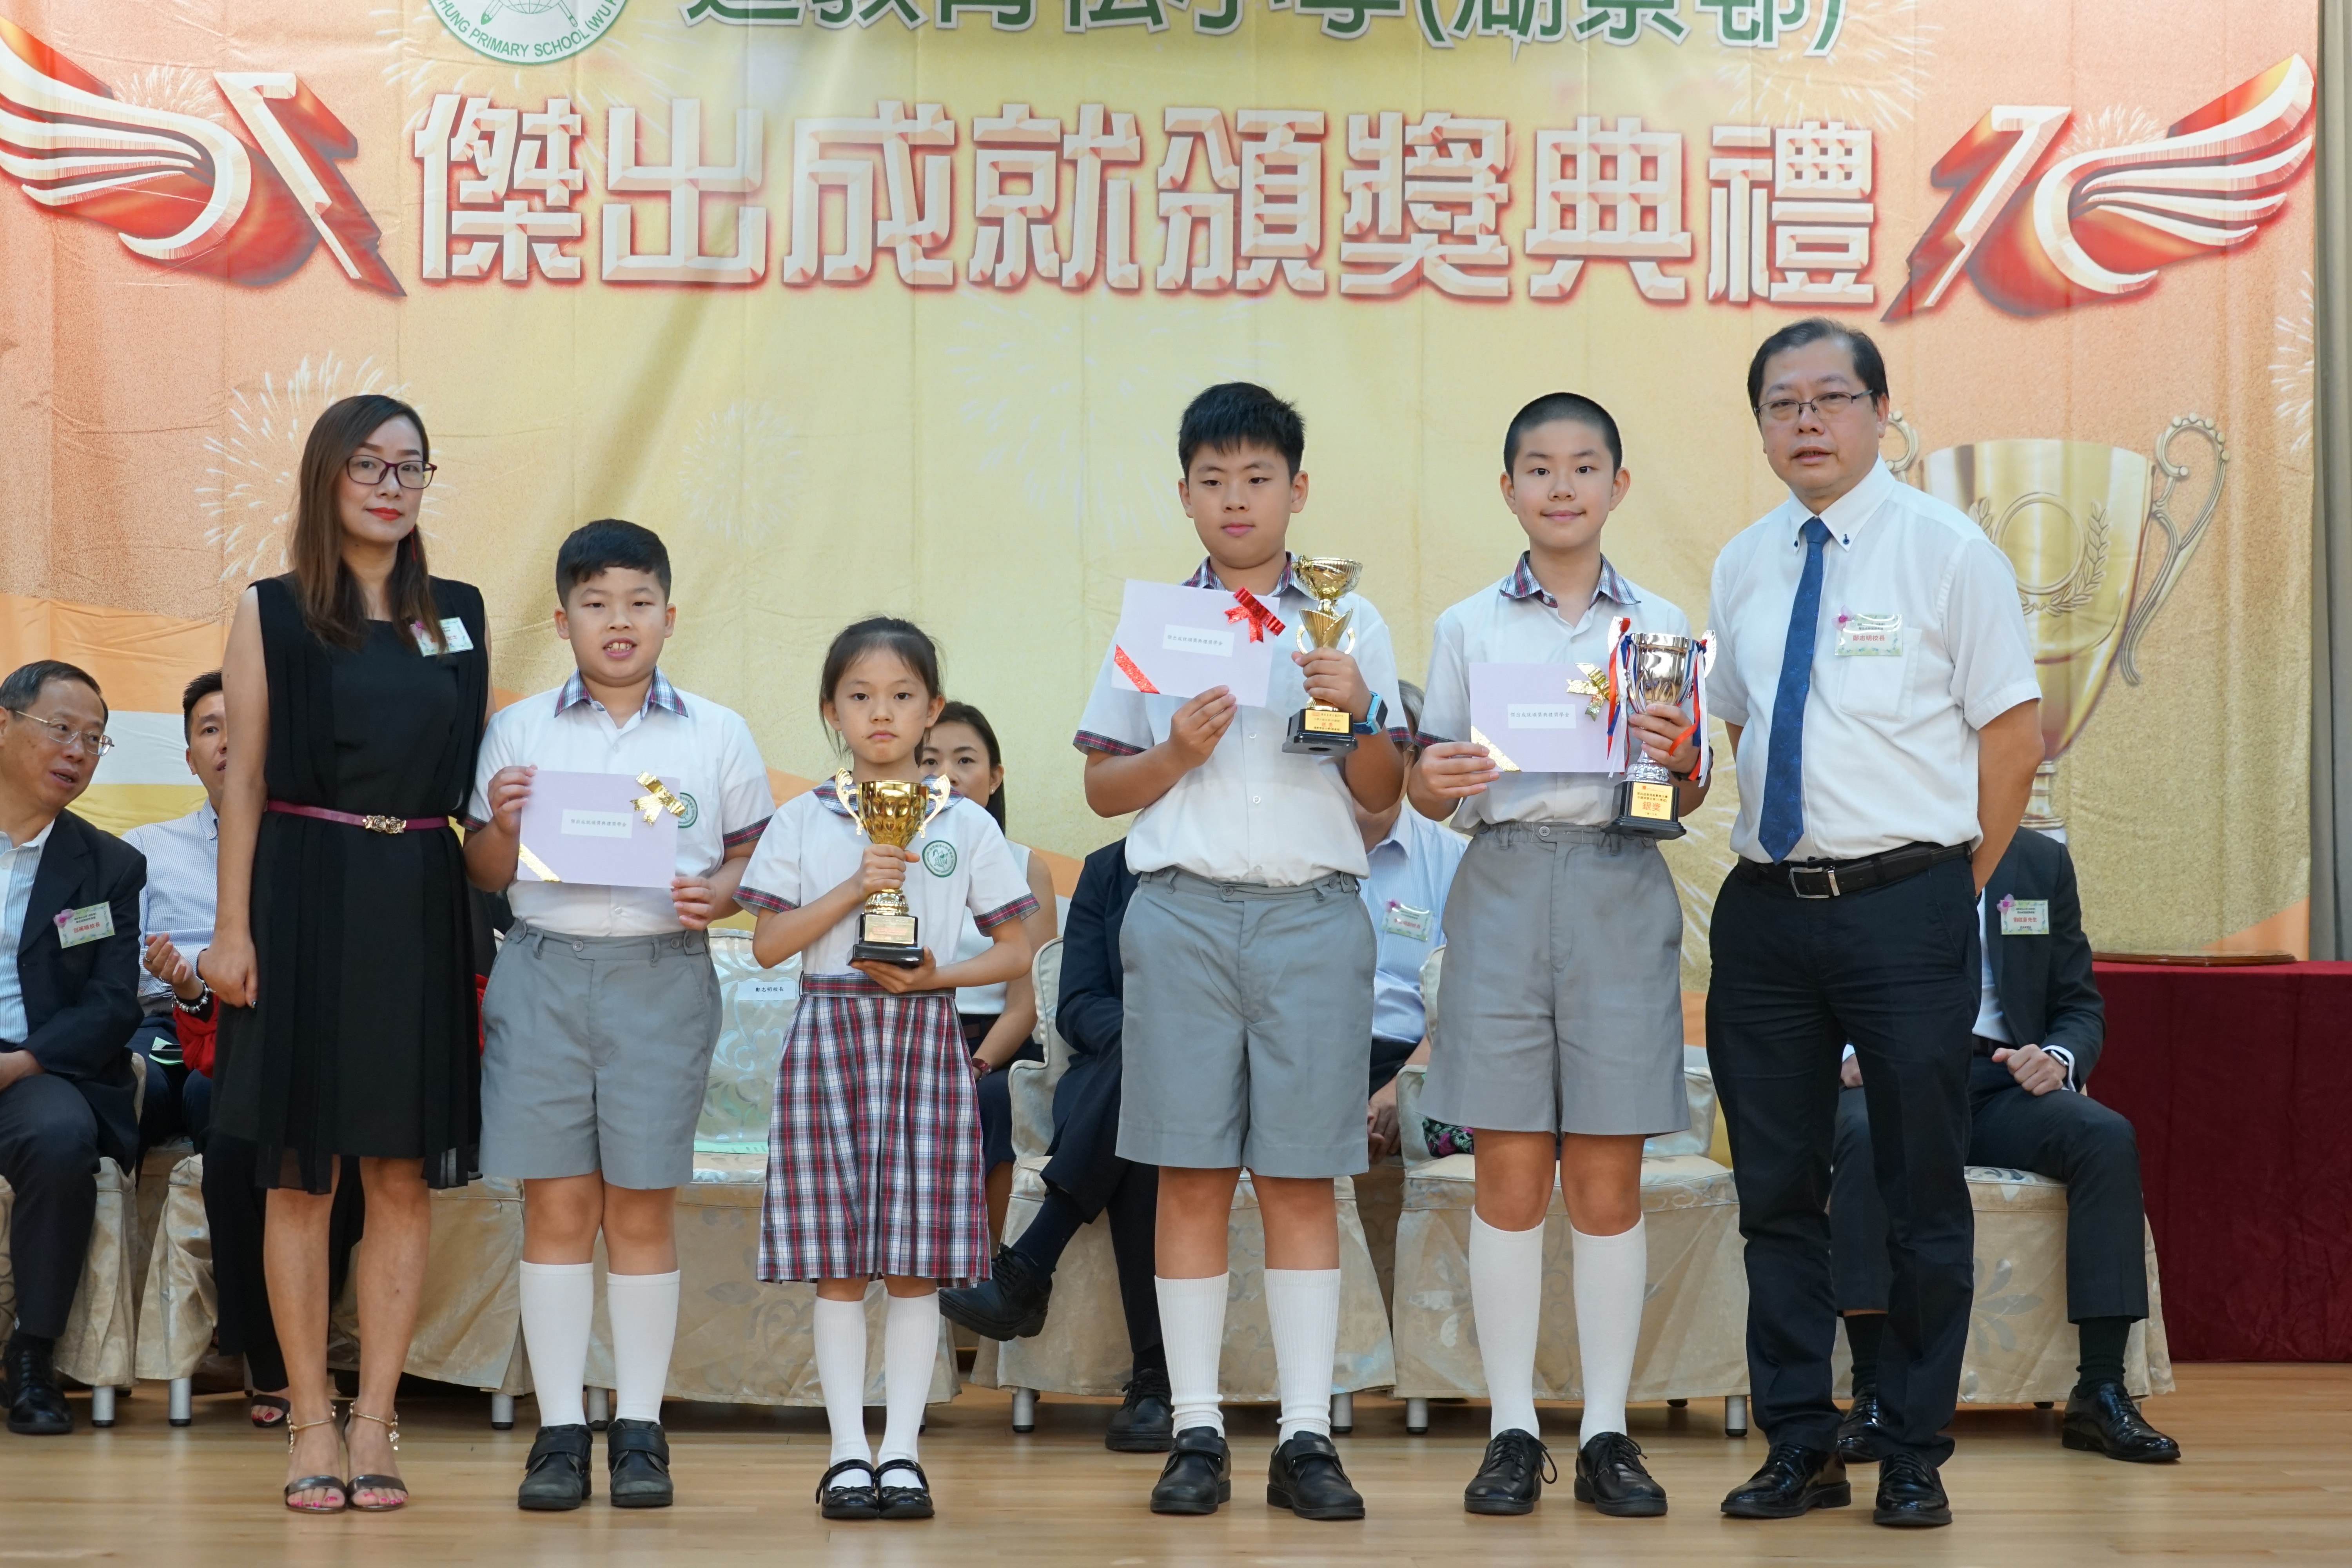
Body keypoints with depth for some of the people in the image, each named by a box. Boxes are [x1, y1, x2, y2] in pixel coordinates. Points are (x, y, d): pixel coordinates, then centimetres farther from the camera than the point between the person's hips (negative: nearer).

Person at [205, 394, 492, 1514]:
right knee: (302, 1173, 0)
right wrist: (231, 926, -7)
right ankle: (311, 1425, 8)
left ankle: (374, 1424, 9)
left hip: (419, 905, 3)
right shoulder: (271, 613, 3)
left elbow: (483, 772, 14)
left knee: (405, 1175, 2)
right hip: (305, 896, -3)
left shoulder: (460, 616, 11)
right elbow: (244, 773, -1)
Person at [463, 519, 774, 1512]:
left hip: (661, 975, -1)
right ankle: (560, 1429, 7)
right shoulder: (519, 731, 9)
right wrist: (502, 825, -9)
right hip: (544, 971, 1)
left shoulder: (717, 735, 8)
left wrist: (721, 894, -11)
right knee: (556, 1205, 0)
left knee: (642, 1206, 1)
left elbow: (753, 853, 10)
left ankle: (640, 1429, 10)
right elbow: (483, 874, 12)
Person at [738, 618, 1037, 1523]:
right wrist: (854, 888, -12)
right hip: (830, 1033, 0)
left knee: (917, 1261, -1)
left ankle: (902, 1451, 6)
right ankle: (848, 1452, 5)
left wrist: (937, 975, -10)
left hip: (925, 1036, 0)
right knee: (838, 1264, -1)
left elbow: (1014, 951, 6)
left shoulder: (966, 826, 6)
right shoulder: (804, 821, 5)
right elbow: (768, 945, 0)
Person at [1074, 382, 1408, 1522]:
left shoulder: (1350, 623, 11)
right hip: (1184, 910, 0)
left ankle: (1306, 1438, 2)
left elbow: (1382, 793, 9)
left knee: (1301, 1179, -1)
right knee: (1190, 1177, -1)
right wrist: (1175, 753, -7)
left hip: (1314, 914, 0)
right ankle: (1196, 1433, 4)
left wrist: (1360, 712, -9)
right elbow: (1103, 788, 12)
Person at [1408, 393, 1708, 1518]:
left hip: (1620, 890, 0)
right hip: (1503, 886, 0)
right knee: (1509, 1171, 0)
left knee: (1607, 1175, 2)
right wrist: (1434, 782, -12)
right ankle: (1512, 1431, 7)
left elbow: (1689, 798, 10)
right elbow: (1433, 785, 9)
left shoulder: (1658, 625, 9)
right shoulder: (1468, 627, 9)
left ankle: (1607, 1432, 9)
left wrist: (1679, 760, -12)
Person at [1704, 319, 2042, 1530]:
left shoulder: (1947, 551, -4)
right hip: (1765, 915, 5)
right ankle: (1800, 1449, 18)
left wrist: (1955, 882, -2)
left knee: (1923, 1193, 3)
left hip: (1906, 908, -4)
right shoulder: (1743, 567, 10)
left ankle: (1915, 1455, 14)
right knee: (1776, 1190, 8)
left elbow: (2015, 729, -2)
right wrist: (1779, 857, 9)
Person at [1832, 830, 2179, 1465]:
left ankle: (2100, 1393, -24)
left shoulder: (2042, 864, 13)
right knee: (1866, 1137, -38)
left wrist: (2058, 1058, -10)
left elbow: (2081, 1006, 13)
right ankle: (1873, 1393, -33)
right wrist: (1851, 1059, -17)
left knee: (2109, 1137, -27)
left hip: (2002, 1083, 3)